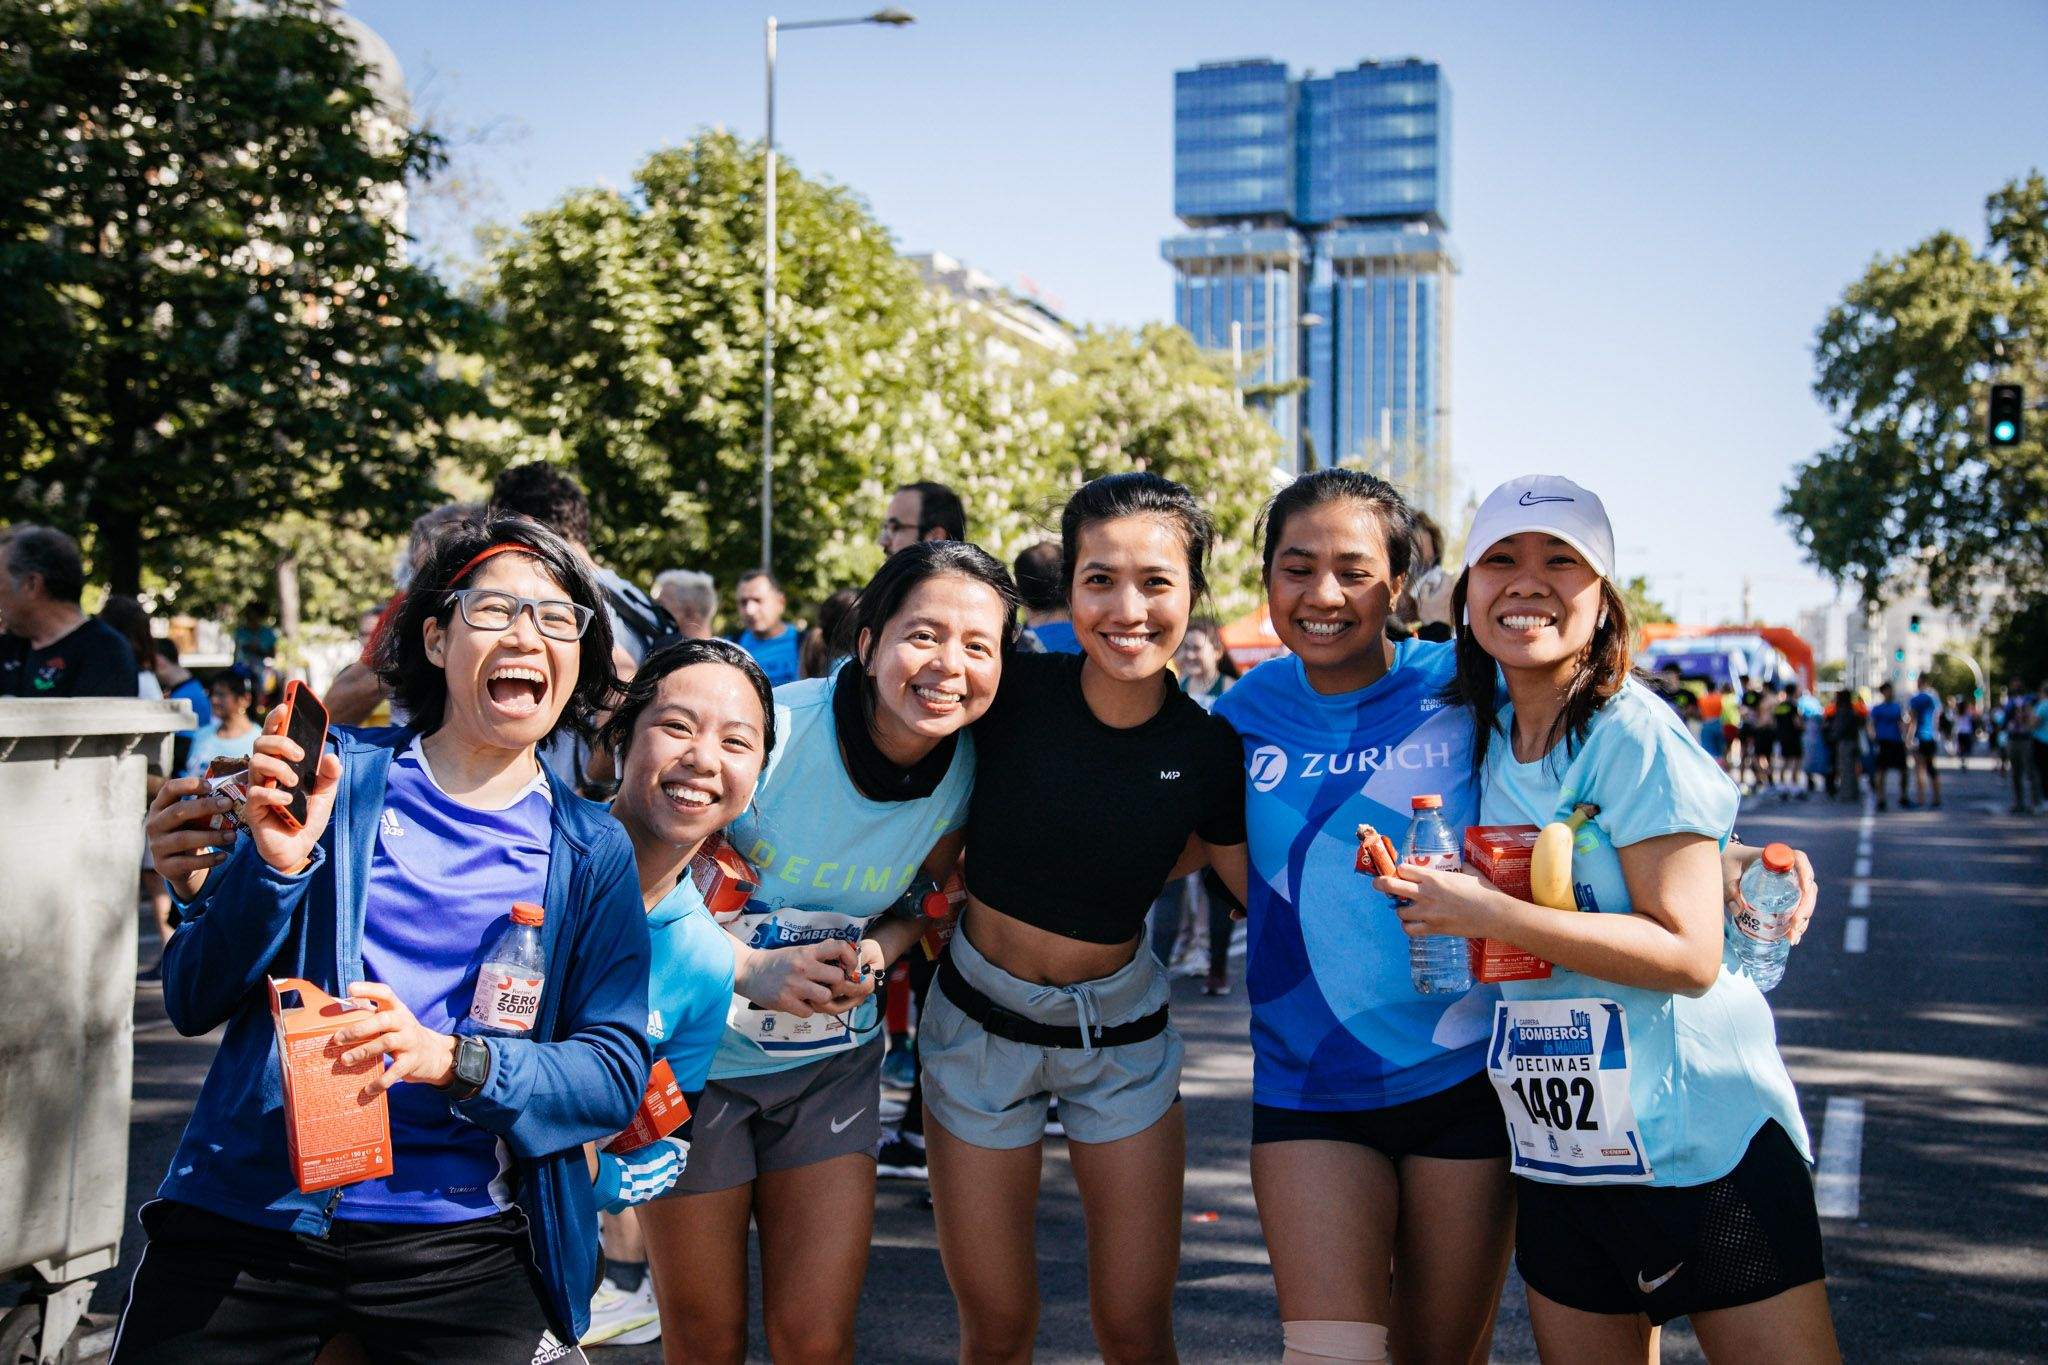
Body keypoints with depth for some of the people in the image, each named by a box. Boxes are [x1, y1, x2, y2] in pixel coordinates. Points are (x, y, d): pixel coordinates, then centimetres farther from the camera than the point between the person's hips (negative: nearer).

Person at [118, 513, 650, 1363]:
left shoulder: (592, 853, 4)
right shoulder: (339, 777, 2)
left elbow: (616, 1075, -4)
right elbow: (192, 1004, 3)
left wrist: (451, 1059, -20)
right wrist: (274, 865, -16)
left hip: (458, 1237, 0)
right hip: (246, 1215, 0)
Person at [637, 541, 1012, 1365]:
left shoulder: (971, 770, -10)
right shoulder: (763, 731, -26)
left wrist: (876, 954, -15)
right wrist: (751, 968, -31)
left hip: (831, 1063, 3)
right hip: (695, 1054, -3)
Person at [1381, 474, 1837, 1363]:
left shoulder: (1635, 734, -14)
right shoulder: (1487, 734, 6)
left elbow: (1690, 954, -20)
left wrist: (1487, 914, -23)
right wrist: (1417, 880, 5)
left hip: (1707, 1144, -6)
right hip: (1556, 1155, 6)